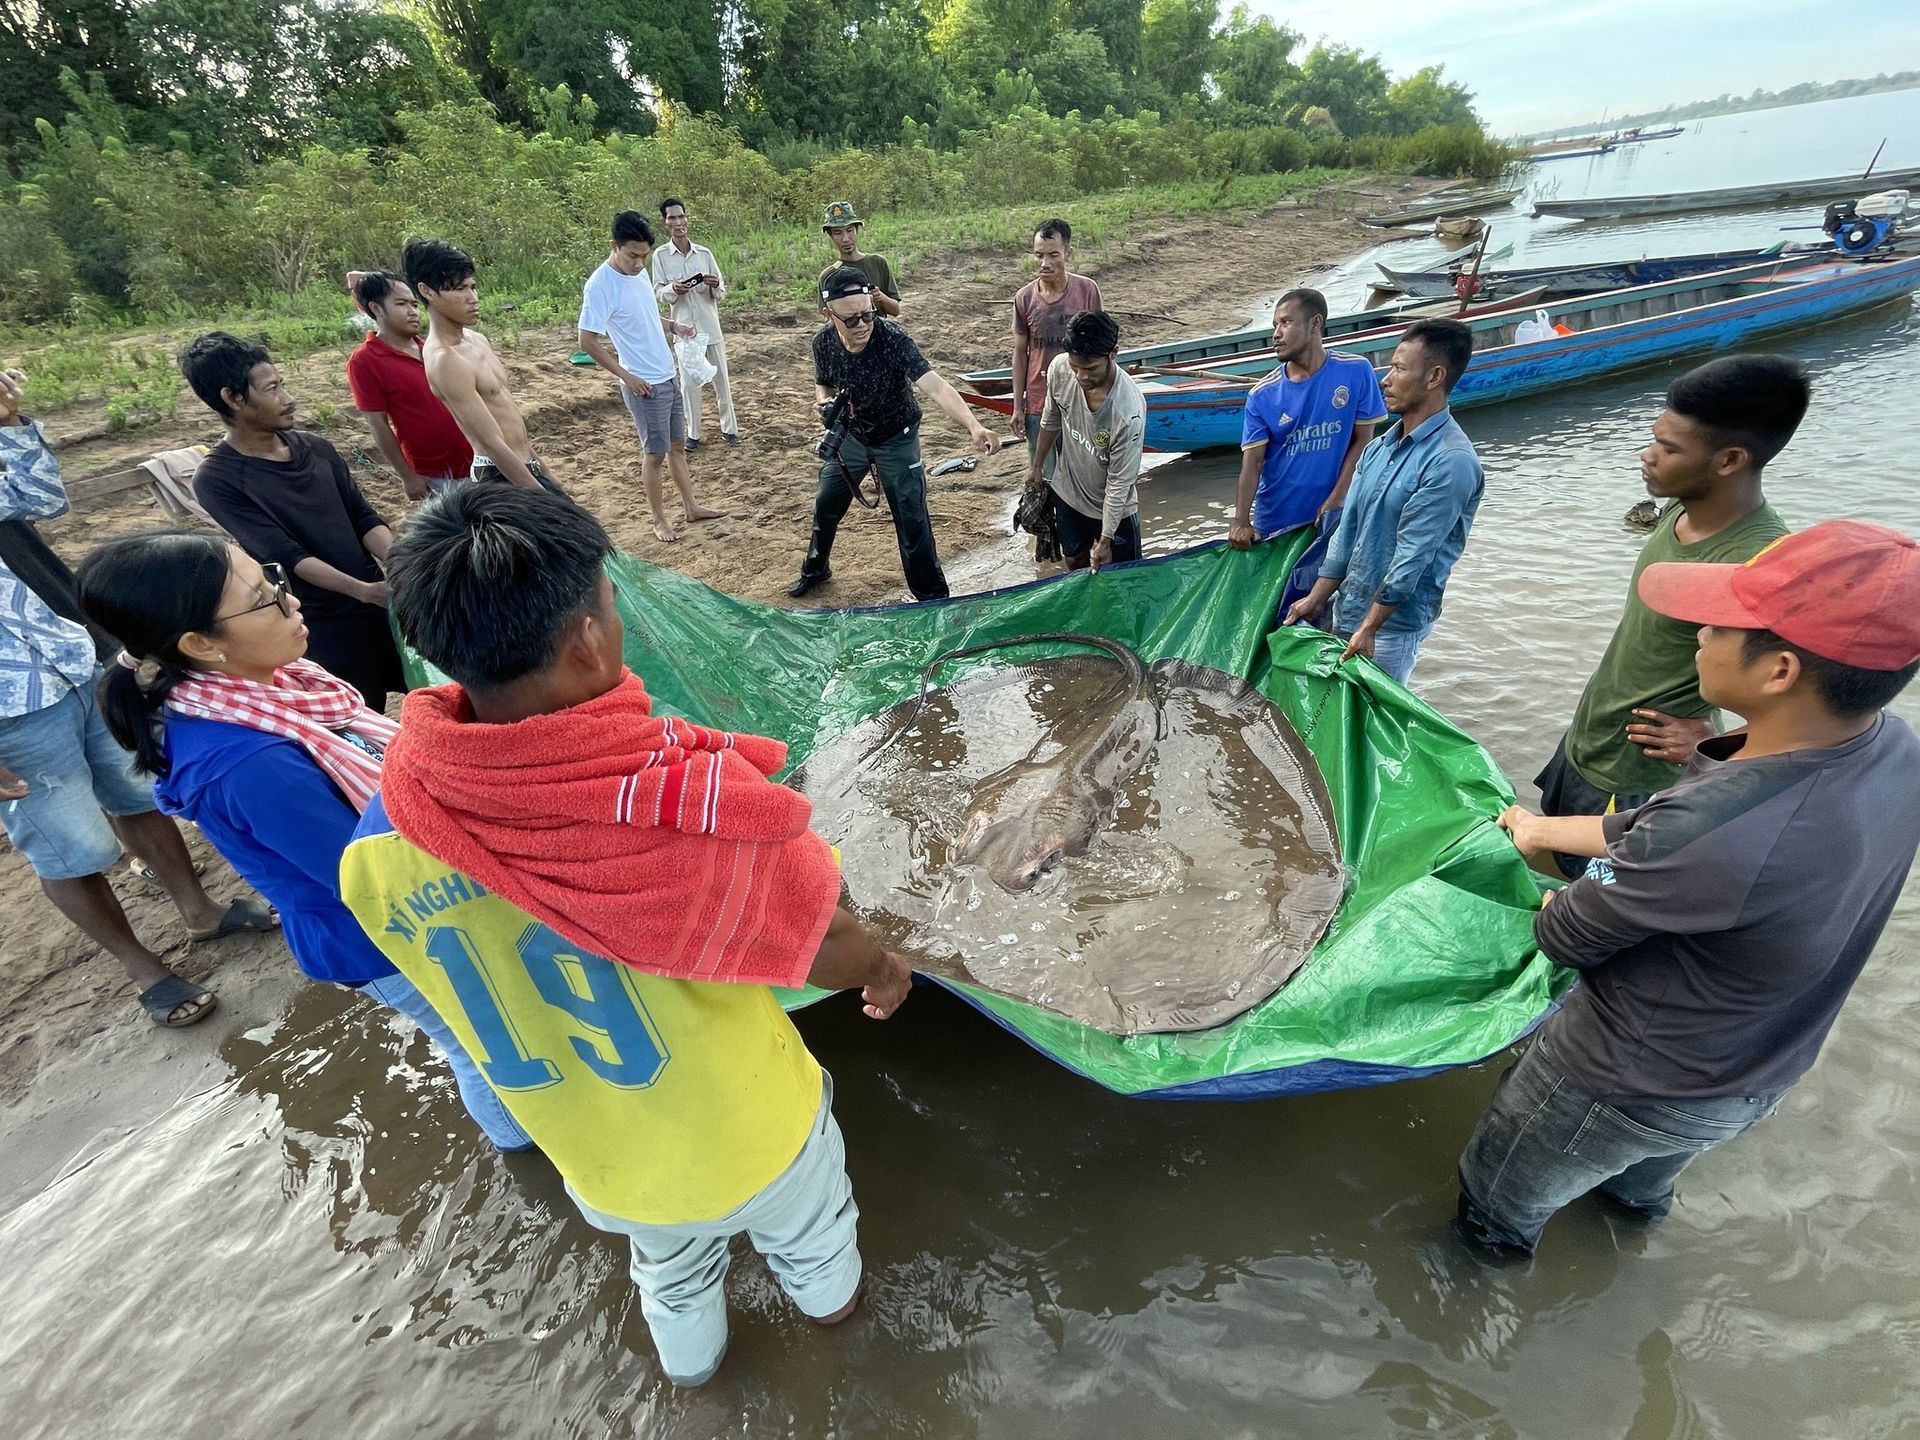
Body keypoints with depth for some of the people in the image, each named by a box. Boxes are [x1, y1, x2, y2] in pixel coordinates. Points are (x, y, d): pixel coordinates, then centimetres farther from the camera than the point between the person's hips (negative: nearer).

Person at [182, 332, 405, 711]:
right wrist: (363, 591, -32)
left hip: (380, 605, 5)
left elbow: (364, 517, 2)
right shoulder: (217, 479, -11)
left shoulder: (316, 447, 5)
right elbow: (285, 555, -19)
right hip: (325, 628, -5)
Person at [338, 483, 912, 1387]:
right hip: (748, 1134, -2)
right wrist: (885, 969, 0)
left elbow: (475, 970, -5)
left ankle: (691, 1361, 67)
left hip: (599, 1160, 3)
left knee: (669, 1271, 37)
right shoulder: (690, 804, -39)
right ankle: (830, 1298, 65)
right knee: (808, 1233, 34)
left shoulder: (378, 848, -24)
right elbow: (830, 955, -23)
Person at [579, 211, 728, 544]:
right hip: (644, 384, -8)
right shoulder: (600, 285, -19)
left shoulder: (639, 271, 5)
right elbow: (588, 341, -18)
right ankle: (659, 519, 15)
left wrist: (673, 326, 3)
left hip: (668, 376, 8)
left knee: (677, 445, 15)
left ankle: (691, 507, 27)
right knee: (655, 453, 1)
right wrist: (627, 376, -17)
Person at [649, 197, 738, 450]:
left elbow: (721, 292, 4)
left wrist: (715, 286, -19)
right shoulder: (661, 255, -1)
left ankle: (729, 428, 18)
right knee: (689, 383, 4)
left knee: (721, 379, 7)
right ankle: (693, 433, 13)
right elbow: (658, 292, -2)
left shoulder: (704, 253, 2)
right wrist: (673, 289, -23)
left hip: (711, 327, 1)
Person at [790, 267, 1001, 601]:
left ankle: (932, 596, 9)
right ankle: (815, 570, 44)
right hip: (850, 436, 5)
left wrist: (974, 426, -62)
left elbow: (935, 387, -46)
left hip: (896, 439, -4)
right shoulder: (823, 342, -18)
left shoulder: (893, 339, -32)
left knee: (912, 520, -8)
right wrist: (825, 404, -21)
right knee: (826, 505, 18)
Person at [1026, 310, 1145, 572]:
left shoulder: (1129, 411, -36)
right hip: (1067, 492, 5)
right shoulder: (1059, 369, -22)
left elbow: (1120, 482, -26)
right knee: (1075, 563, 26)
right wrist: (1038, 465, 14)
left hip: (1113, 508, -4)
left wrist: (1105, 540, -19)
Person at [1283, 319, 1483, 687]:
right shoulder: (1379, 447, 7)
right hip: (1347, 608, 8)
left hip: (1393, 624, -7)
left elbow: (1412, 556, -20)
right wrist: (1317, 598, 8)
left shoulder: (1451, 462, -19)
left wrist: (1369, 628, -19)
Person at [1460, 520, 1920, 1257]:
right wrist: (1546, 829, 11)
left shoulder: (1709, 838, -44)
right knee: (1645, 1171, 42)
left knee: (1498, 1199, 22)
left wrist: (1554, 910, 0)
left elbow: (1565, 938, -24)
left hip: (1630, 1088, -8)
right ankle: (1639, 1200, 71)